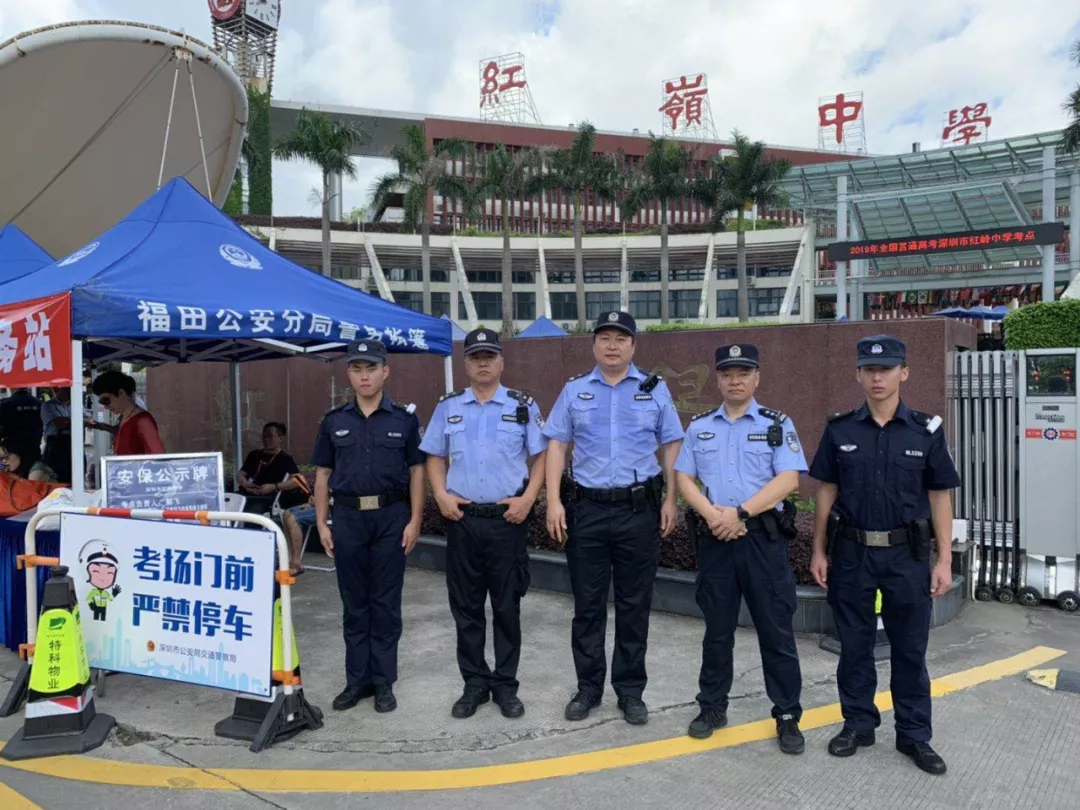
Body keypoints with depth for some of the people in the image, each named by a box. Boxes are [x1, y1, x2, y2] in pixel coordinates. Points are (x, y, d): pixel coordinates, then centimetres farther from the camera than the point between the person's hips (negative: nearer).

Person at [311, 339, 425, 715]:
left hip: (391, 517, -2)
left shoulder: (404, 418, 0)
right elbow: (323, 474, 9)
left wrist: (414, 520, -6)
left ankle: (383, 682, 17)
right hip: (348, 517, 2)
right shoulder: (334, 420, 6)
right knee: (354, 603, 10)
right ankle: (357, 679, 22)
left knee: (386, 603, 6)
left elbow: (416, 471, 1)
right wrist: (322, 523, 3)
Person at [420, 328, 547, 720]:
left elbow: (540, 456, 2)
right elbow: (435, 457, 13)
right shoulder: (448, 407, 8)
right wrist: (441, 496, -2)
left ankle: (505, 685, 19)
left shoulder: (523, 406, 2)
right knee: (465, 606, 9)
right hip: (462, 519, 2)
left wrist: (528, 499, -10)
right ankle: (475, 683, 22)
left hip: (508, 519, -2)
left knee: (507, 607, 6)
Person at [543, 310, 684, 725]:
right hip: (586, 508, 1)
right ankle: (588, 687, 23)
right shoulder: (574, 390, 5)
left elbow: (671, 446, 6)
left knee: (634, 604, 8)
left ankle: (630, 689, 22)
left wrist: (670, 499, -1)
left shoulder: (655, 389, 5)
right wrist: (554, 502, -5)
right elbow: (557, 445, 3)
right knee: (588, 603, 9)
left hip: (639, 509, 0)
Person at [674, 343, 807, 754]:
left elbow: (787, 479, -9)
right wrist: (713, 516, -12)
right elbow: (684, 479, 5)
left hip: (764, 538, -2)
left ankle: (787, 715, 18)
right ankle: (712, 707, 26)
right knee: (717, 629, 13)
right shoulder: (699, 426, 10)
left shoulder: (778, 424, 2)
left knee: (776, 629, 4)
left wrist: (740, 512, -17)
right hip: (714, 538, 3)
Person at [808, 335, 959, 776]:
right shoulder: (840, 429, 0)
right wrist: (819, 551, 3)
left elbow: (939, 497, 1)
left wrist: (944, 560, -3)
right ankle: (858, 724, 27)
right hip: (852, 553, 1)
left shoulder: (926, 430, -2)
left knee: (909, 648, 10)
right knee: (854, 644, 11)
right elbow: (827, 492, 4)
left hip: (907, 554, -1)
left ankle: (914, 734, 25)